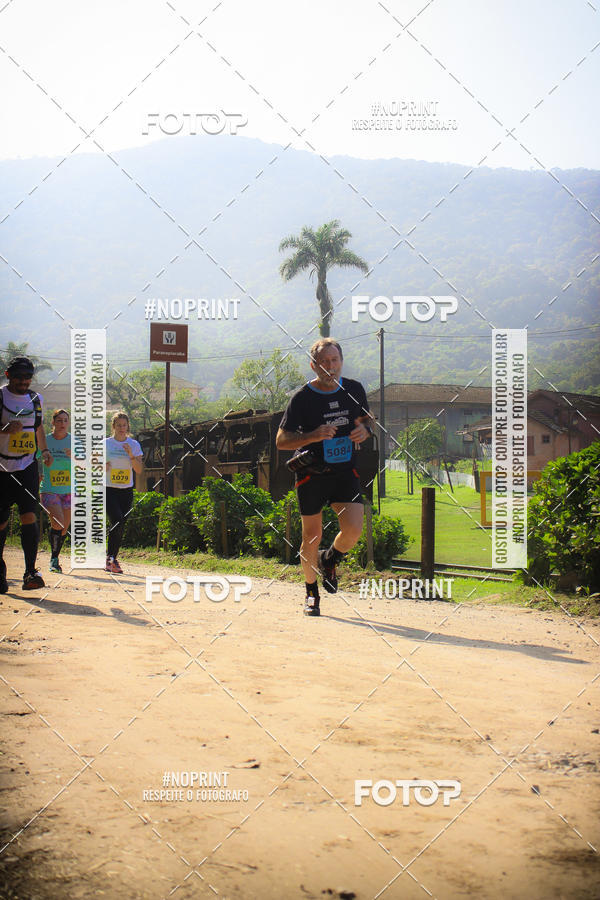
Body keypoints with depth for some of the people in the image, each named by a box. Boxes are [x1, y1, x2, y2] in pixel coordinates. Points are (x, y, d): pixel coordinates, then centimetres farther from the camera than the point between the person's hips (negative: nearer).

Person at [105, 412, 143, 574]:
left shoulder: (134, 444, 7)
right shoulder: (105, 444, 2)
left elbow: (139, 470, 1)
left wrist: (131, 455, -13)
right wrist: (102, 467, -15)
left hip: (126, 491, 3)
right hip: (108, 489, -3)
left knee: (120, 527, 3)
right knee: (117, 521, -21)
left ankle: (111, 560, 15)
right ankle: (111, 558, -14)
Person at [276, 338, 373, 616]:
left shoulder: (354, 390, 1)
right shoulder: (302, 398, -10)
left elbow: (365, 417, 20)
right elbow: (281, 441, -10)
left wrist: (364, 429, -5)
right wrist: (313, 436, -27)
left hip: (345, 471, 2)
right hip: (311, 475, -2)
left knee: (354, 529, -14)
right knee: (312, 536, 3)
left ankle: (329, 560, 20)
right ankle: (311, 592, 25)